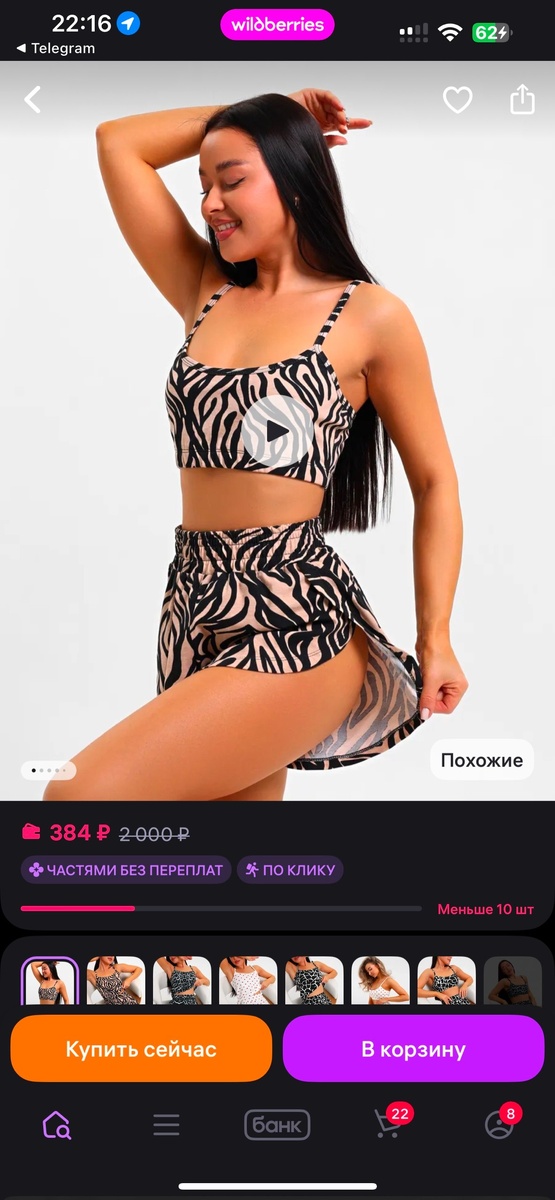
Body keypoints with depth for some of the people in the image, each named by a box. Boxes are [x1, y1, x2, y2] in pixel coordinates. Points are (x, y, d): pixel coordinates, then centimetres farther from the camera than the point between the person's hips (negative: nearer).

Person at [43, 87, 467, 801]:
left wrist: (436, 635, -2)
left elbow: (434, 481, 3)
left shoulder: (369, 317, 0)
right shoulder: (206, 295, 14)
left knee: (82, 795, -19)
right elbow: (117, 142, 16)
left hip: (296, 616, -6)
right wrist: (259, 117, 18)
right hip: (193, 607, 6)